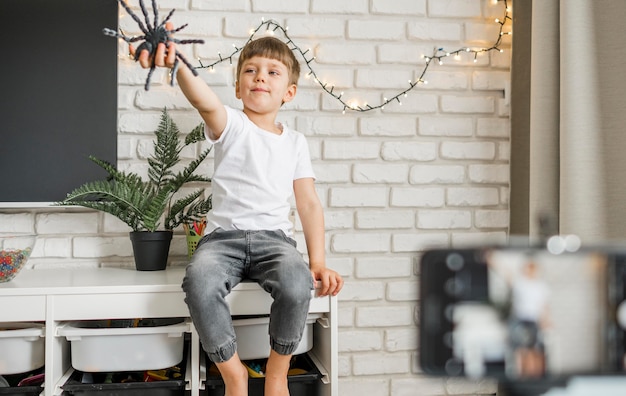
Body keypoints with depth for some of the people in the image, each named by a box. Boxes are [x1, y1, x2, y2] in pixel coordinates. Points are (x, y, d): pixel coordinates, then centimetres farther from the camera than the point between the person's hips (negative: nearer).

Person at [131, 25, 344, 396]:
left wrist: (318, 262, 0)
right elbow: (207, 102, -22)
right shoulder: (232, 125, 3)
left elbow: (309, 203, 12)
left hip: (274, 237, 2)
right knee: (199, 281, -34)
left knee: (296, 283, -32)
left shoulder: (295, 142, 14)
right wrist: (177, 64, -45)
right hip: (223, 236, -1)